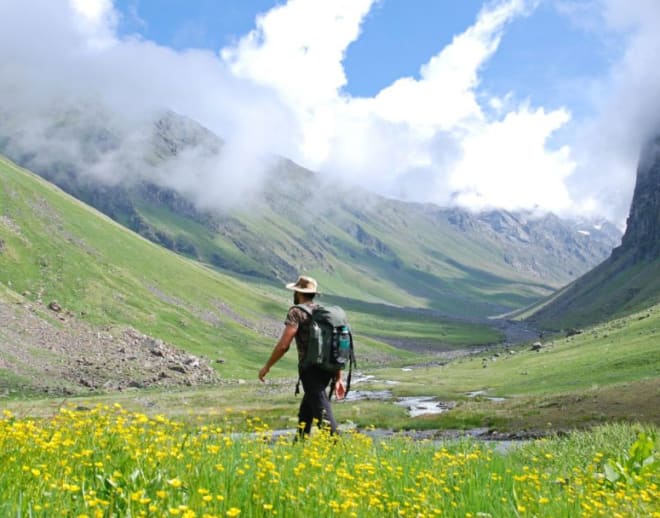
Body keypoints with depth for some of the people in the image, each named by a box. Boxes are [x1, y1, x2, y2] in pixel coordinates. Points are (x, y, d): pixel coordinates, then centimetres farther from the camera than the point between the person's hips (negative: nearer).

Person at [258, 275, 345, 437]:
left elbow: (283, 345, -12)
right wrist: (338, 378, 19)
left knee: (323, 413, -8)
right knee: (305, 411, 22)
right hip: (327, 369, 8)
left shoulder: (297, 312, -6)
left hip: (311, 369, -8)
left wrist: (267, 366, 0)